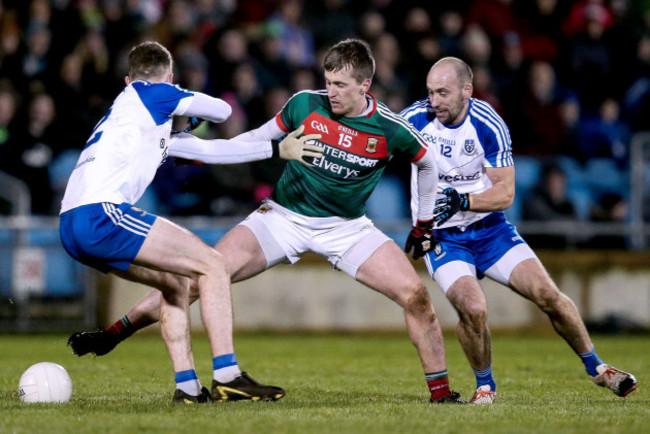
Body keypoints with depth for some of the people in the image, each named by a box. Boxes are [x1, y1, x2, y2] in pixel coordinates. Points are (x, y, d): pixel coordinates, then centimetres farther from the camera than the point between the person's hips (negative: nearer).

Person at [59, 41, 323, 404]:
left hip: (74, 229, 9)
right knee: (213, 265, -7)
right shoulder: (153, 93, 8)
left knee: (177, 282, 21)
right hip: (101, 213, -9)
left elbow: (210, 149, 36)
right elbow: (222, 111, 15)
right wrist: (192, 107, 37)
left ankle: (187, 386, 12)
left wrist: (277, 148, 39)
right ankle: (226, 377, -14)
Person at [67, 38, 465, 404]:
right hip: (284, 217, 0)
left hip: (346, 227, 0)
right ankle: (115, 333, -4)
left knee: (415, 295, -15)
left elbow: (427, 163, 8)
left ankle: (441, 391, 2)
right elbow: (259, 138, 6)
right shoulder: (306, 104, -11)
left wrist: (425, 225, 11)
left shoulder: (391, 129, -13)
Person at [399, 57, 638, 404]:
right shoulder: (415, 119, -13)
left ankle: (595, 367, 16)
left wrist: (463, 200, -27)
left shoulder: (488, 125, -15)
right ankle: (484, 385, 1)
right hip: (441, 235, -1)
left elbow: (505, 193, -12)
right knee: (472, 308, -25)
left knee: (547, 294, -7)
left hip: (490, 228, 1)